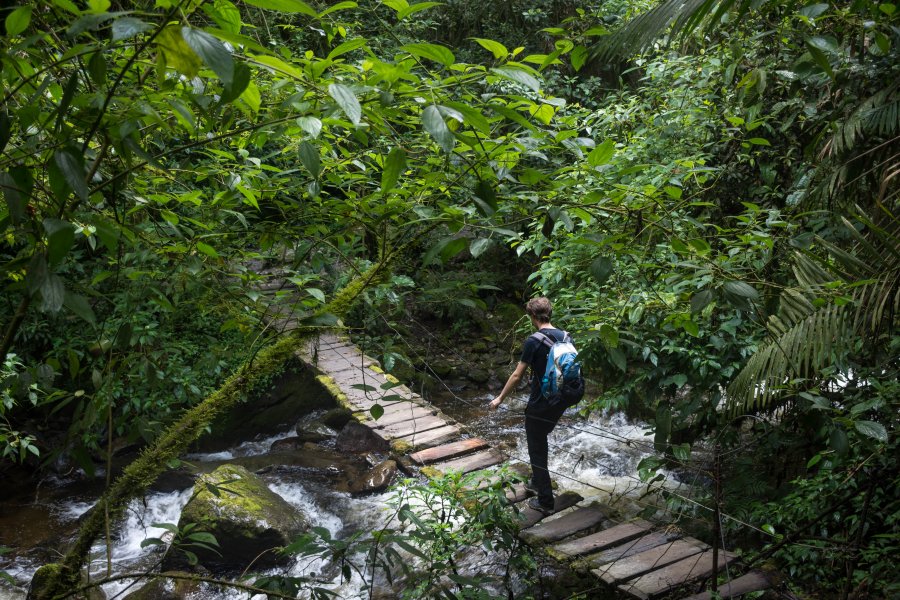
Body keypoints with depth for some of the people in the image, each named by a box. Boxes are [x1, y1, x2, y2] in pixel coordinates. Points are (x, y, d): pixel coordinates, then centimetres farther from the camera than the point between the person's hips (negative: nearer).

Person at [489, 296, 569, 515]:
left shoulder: (534, 341, -19)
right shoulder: (565, 337, 1)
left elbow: (517, 375, -16)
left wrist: (499, 398, -5)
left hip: (540, 405, -7)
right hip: (560, 402, 7)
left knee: (537, 450, 6)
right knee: (541, 441, 27)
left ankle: (545, 502, 11)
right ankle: (538, 482, 42)